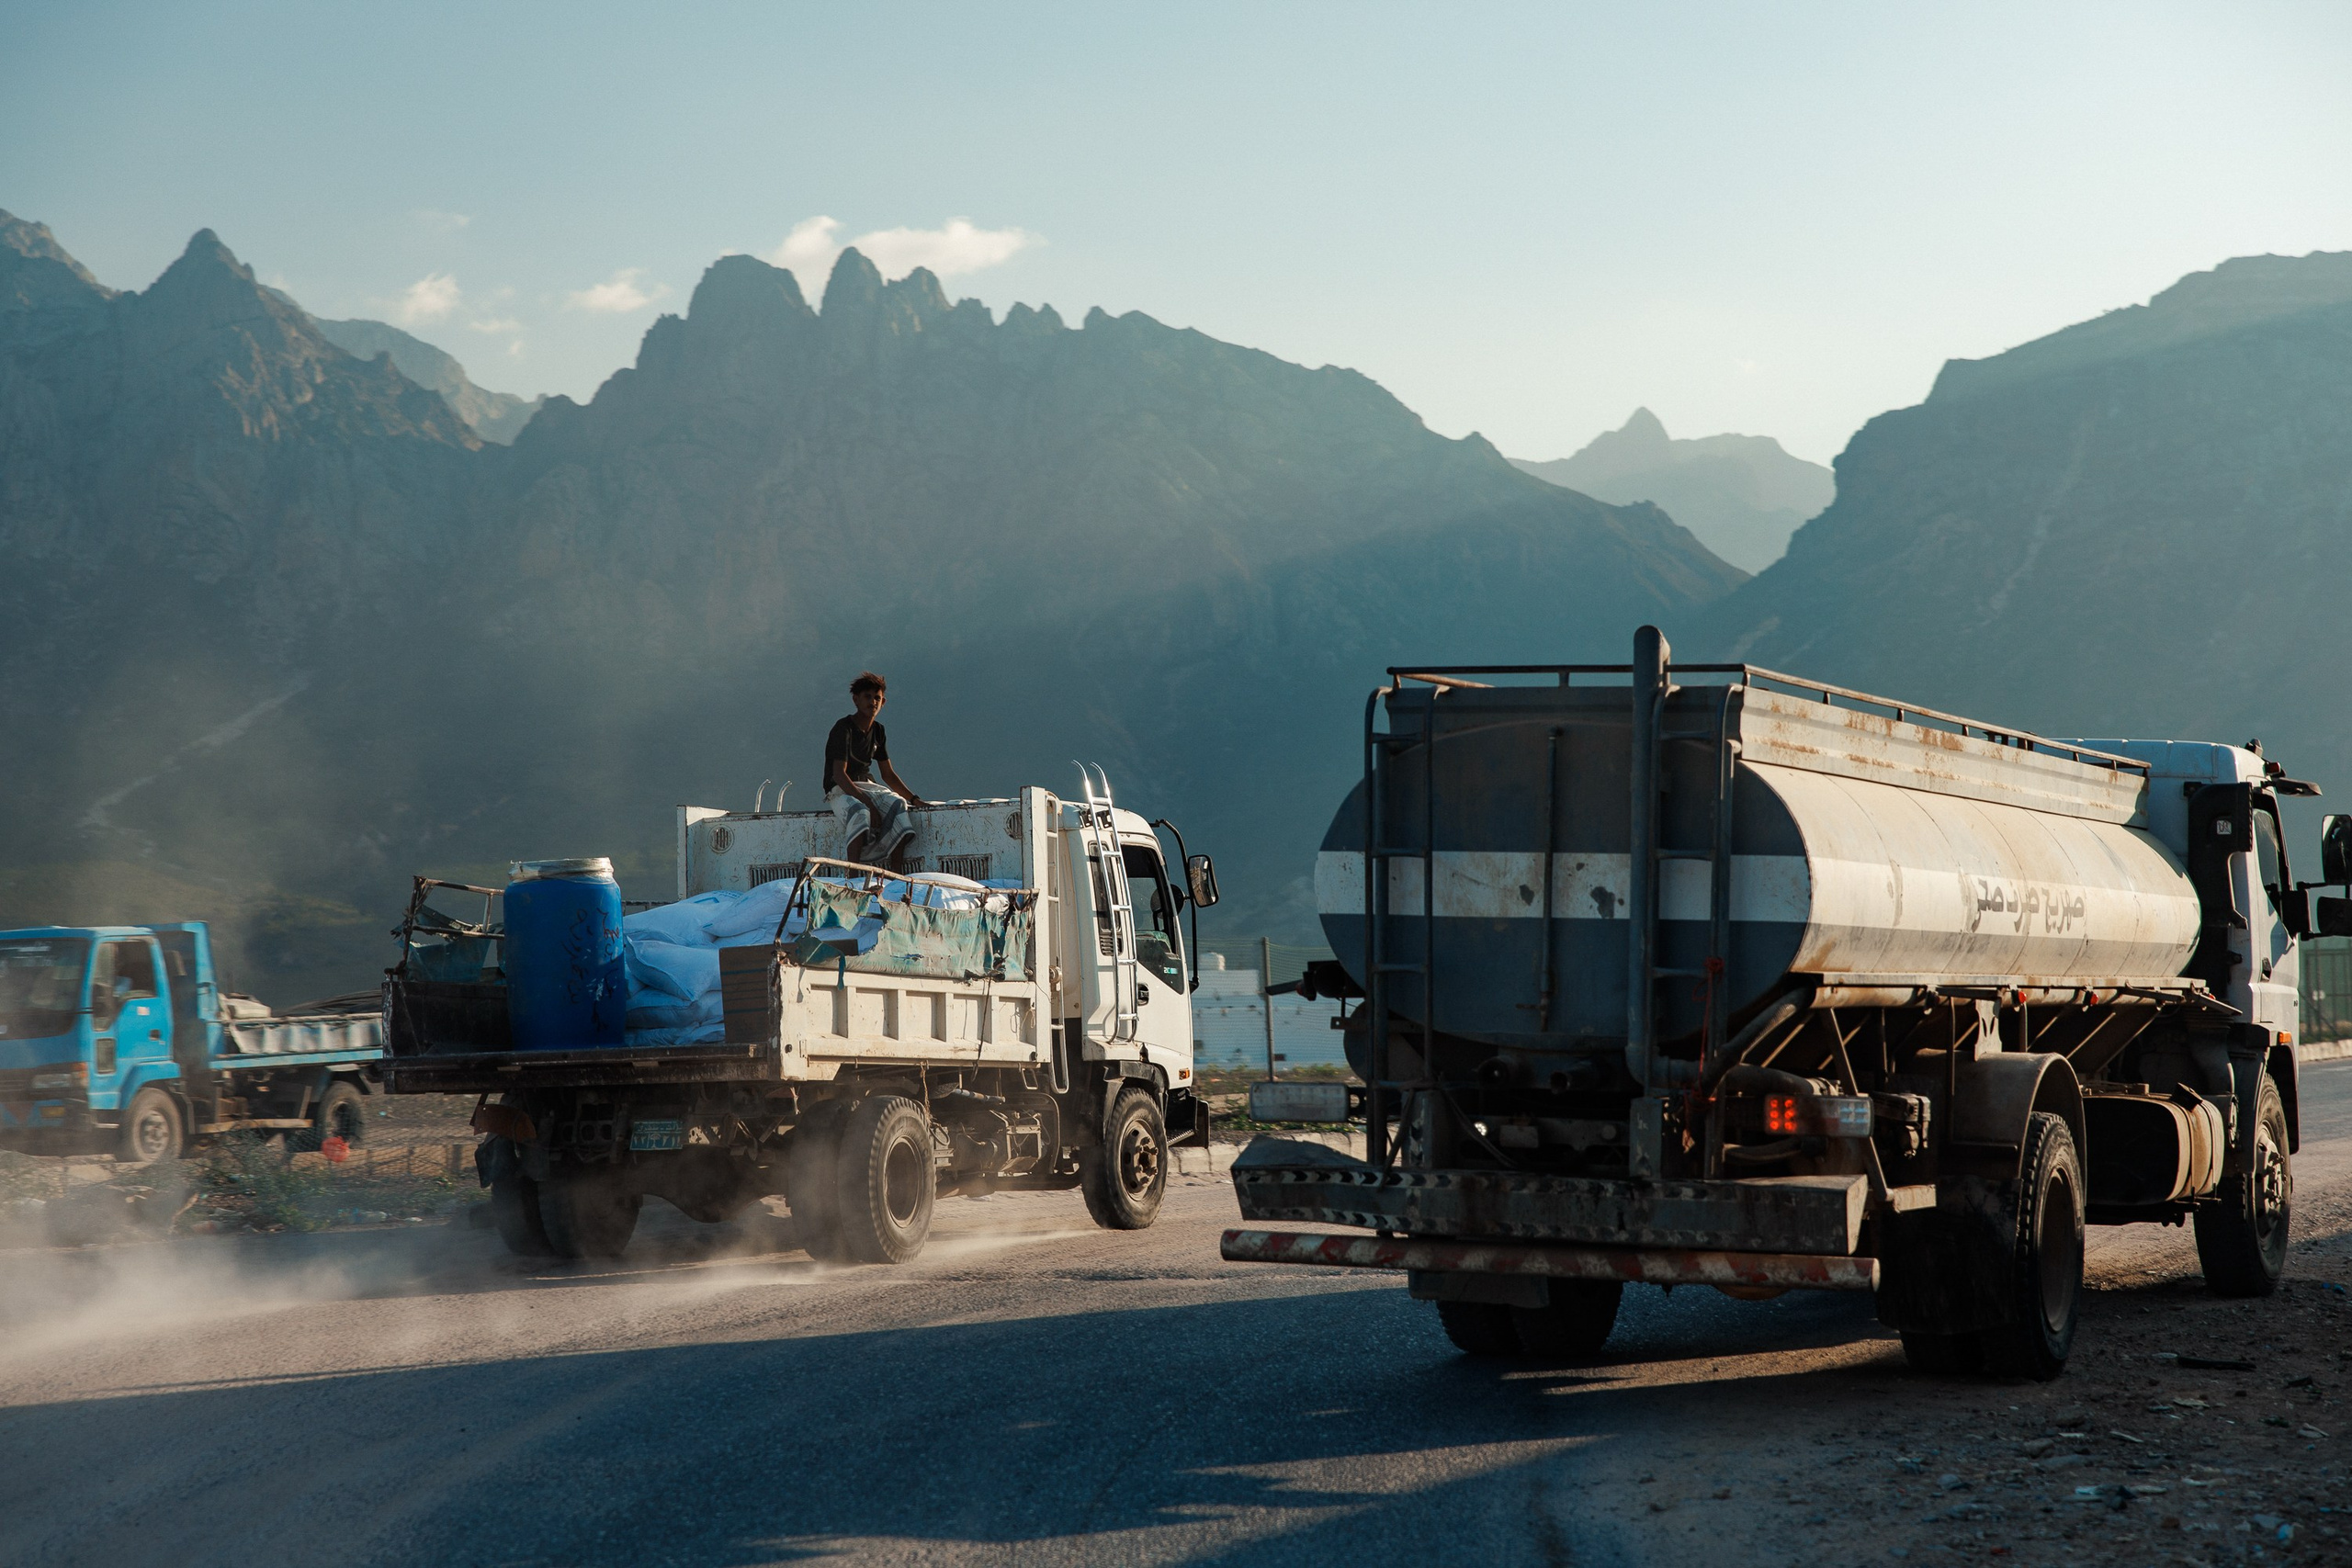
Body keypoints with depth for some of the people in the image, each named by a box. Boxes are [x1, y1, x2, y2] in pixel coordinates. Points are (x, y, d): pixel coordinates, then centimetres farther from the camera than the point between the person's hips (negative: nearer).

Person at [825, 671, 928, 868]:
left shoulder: (877, 731, 12)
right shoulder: (844, 729, -11)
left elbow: (888, 774, 19)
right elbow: (839, 774, -20)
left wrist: (914, 799, 7)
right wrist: (868, 802, -29)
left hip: (866, 786, 6)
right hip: (840, 790, -6)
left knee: (897, 804, -25)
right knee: (860, 812, -39)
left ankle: (896, 872, -30)